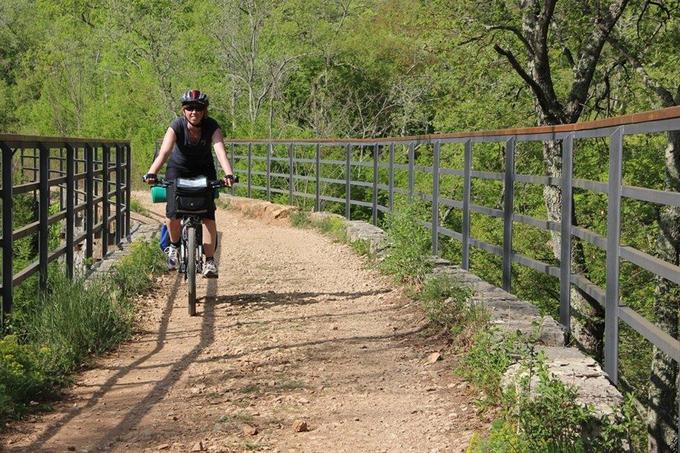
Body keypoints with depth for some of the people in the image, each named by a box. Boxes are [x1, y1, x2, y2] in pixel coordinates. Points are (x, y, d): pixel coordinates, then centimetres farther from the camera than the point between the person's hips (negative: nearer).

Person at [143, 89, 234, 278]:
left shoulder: (212, 127, -22)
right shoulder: (177, 126, -24)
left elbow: (220, 151, -37)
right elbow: (164, 151, -37)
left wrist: (228, 174, -55)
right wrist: (151, 173, -54)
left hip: (204, 171, 0)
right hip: (178, 169, 0)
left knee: (208, 214, -15)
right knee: (173, 213, -17)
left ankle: (210, 261, -10)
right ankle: (174, 245, 14)